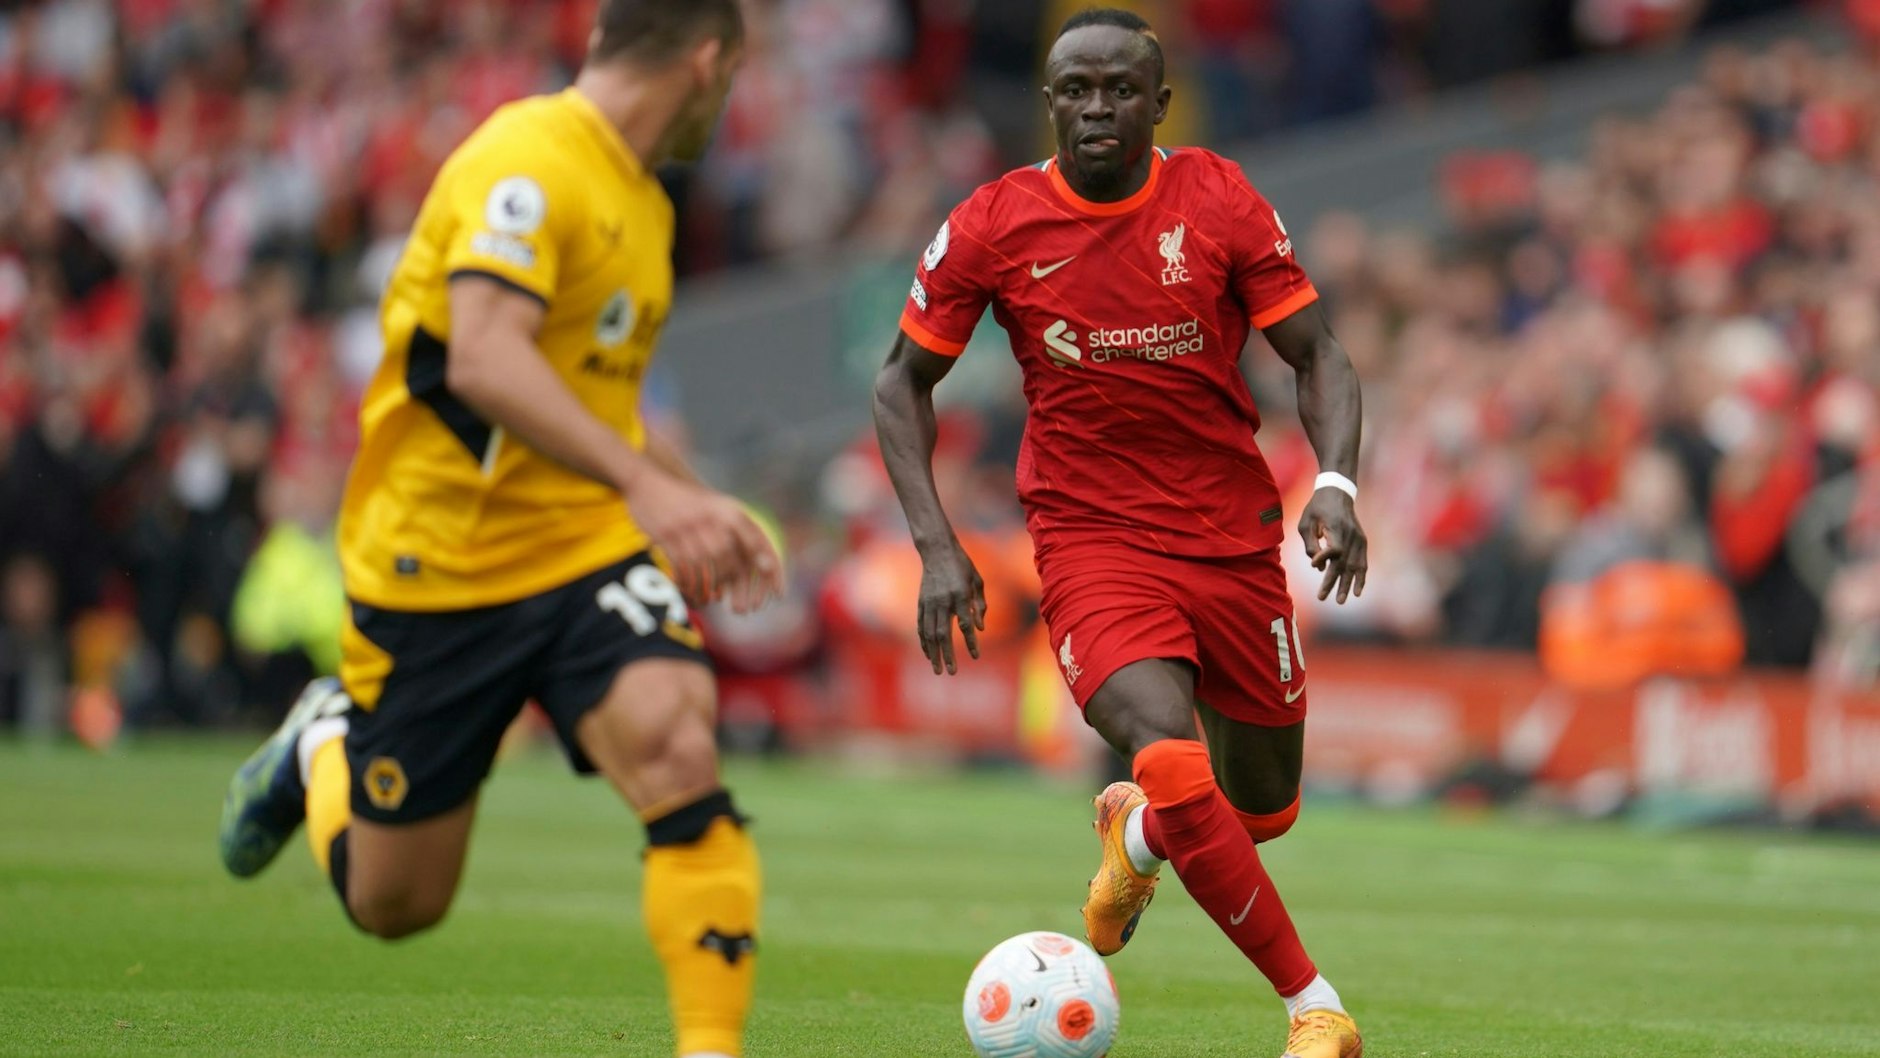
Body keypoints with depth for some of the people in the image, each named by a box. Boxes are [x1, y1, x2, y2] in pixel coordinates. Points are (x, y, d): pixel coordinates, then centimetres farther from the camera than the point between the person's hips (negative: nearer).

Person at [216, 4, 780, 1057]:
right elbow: (483, 359, -32)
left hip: (589, 549, 6)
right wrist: (646, 483, -40)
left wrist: (702, 508, 17)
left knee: (677, 752, -25)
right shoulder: (527, 162, -17)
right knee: (395, 903, 8)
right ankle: (323, 749, 40)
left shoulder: (645, 205, 12)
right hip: (437, 565, -6)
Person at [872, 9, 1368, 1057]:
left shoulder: (1221, 202, -6)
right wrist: (937, 544, -7)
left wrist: (1337, 484, -19)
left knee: (1263, 807, 12)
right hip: (1093, 539, -2)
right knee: (1174, 765, -26)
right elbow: (904, 382, 4)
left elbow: (1319, 356, 0)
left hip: (1235, 536, 2)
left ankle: (1136, 831, 49)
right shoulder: (993, 227, -7)